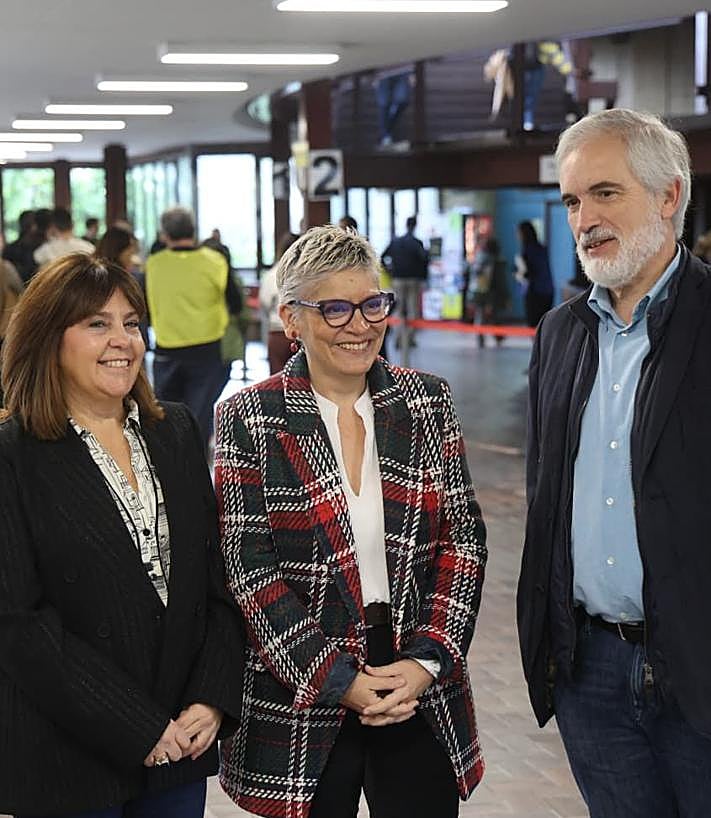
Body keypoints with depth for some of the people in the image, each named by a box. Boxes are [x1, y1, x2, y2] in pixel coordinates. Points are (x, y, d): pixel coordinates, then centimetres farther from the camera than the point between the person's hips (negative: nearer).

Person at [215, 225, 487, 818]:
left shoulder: (427, 402, 4)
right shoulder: (248, 419, -5)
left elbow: (463, 539, 2)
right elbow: (249, 569, -8)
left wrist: (428, 660, -9)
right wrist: (338, 681, -13)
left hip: (424, 691, 2)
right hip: (302, 698, -2)